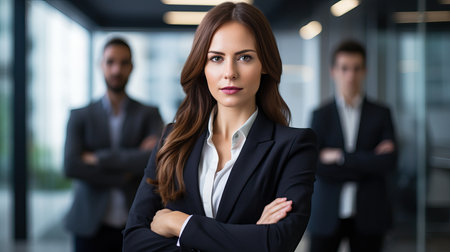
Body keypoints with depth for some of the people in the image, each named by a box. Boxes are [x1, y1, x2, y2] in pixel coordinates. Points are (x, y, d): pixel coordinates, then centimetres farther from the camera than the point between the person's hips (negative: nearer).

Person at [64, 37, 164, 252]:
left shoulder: (149, 115, 5)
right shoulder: (80, 116, 6)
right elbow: (71, 166, -8)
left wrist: (100, 158, -10)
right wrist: (123, 175, -12)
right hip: (92, 228, 0)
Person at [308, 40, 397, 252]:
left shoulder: (381, 114, 5)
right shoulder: (320, 115, 4)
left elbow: (389, 162, -8)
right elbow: (316, 167, -8)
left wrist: (341, 157, -11)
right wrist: (368, 163, -10)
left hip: (368, 217, 1)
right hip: (327, 217, 0)